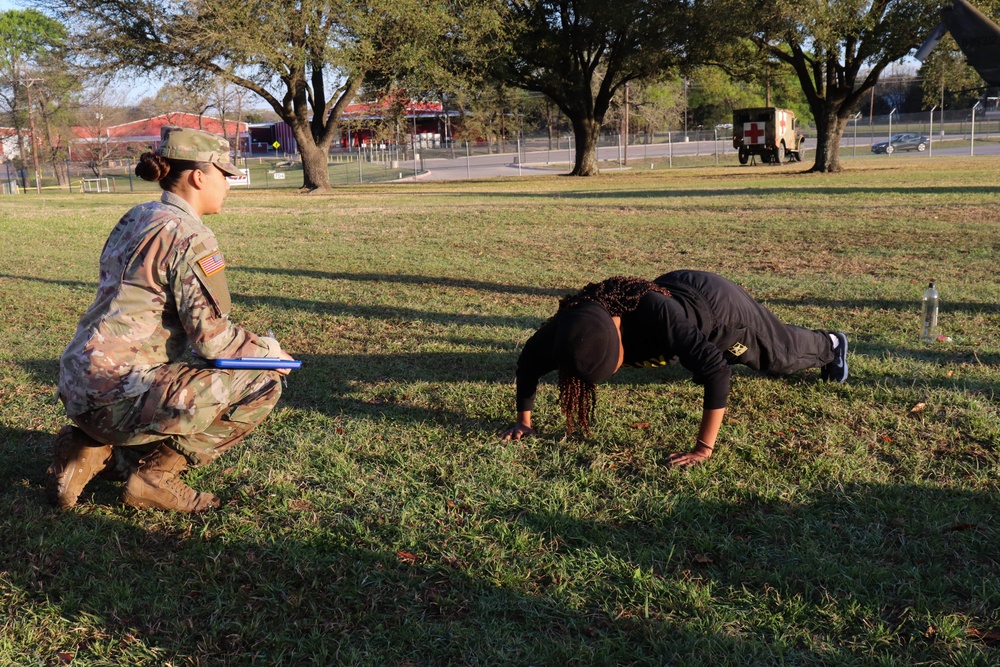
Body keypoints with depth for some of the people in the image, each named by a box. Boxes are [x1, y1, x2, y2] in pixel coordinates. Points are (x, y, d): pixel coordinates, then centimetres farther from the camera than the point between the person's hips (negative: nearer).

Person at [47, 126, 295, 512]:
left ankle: (95, 450, 14)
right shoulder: (188, 235, -14)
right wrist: (268, 350, 1)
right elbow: (211, 336, -19)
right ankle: (155, 473, -6)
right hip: (119, 390, -10)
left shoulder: (135, 219, 14)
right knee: (263, 383, -9)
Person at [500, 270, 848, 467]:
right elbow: (530, 361, -18)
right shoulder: (573, 322, -34)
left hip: (719, 304, -5)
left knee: (780, 354, 24)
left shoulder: (655, 314, -49)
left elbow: (716, 371, -50)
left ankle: (830, 345, 58)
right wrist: (523, 421, -20)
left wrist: (703, 449, -49)